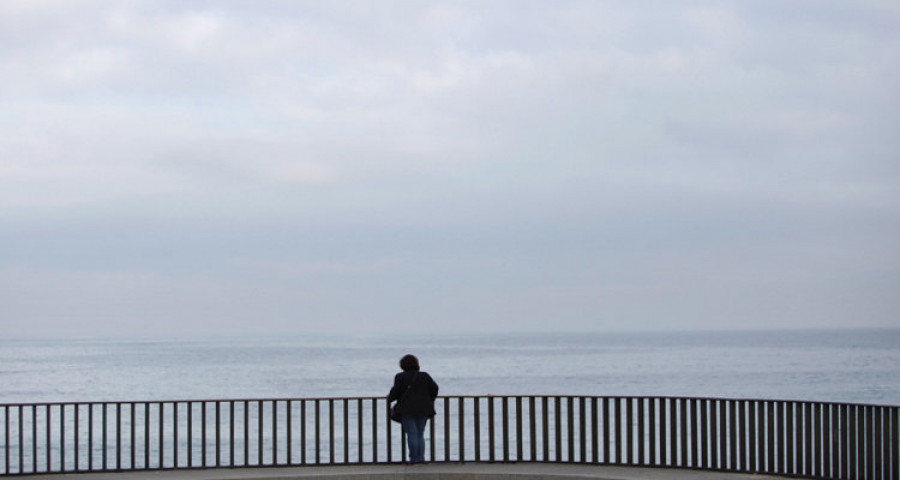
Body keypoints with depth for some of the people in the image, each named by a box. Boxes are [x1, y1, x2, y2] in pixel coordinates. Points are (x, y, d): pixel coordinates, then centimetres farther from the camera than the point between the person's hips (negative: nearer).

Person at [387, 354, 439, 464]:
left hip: (407, 410, -3)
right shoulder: (425, 376, 8)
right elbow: (434, 388, 4)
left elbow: (395, 391, -3)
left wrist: (389, 398, 17)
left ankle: (413, 458, -6)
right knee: (420, 434, 11)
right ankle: (421, 458, 3)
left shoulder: (400, 377, -2)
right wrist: (430, 401, 19)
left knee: (412, 434, -3)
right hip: (423, 409, 3)